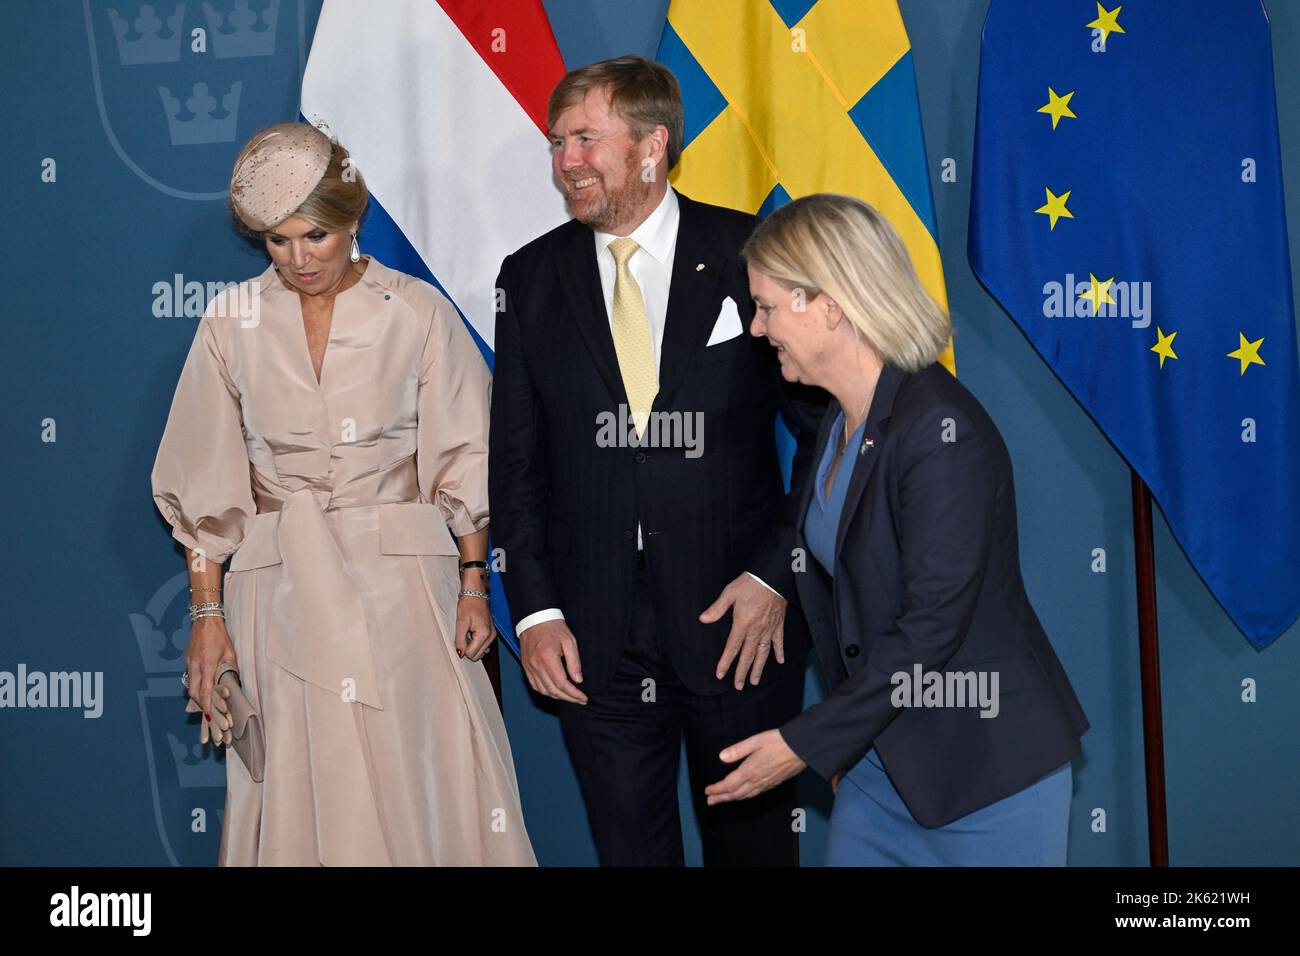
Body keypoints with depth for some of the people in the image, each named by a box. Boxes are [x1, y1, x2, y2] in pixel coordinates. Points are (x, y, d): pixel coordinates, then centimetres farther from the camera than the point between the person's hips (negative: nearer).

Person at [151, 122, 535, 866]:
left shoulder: (417, 312, -1)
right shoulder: (234, 322, 2)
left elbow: (463, 461, 2)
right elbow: (205, 487, 4)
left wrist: (474, 584, -3)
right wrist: (208, 615, 0)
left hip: (402, 580, -1)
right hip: (282, 588, 1)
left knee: (427, 788, -1)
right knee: (299, 799, 4)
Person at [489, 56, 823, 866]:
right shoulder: (531, 279, 4)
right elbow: (517, 461, 6)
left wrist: (778, 576, -7)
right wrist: (536, 610, -2)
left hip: (739, 620, -2)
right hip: (594, 638, 2)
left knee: (752, 843, 12)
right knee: (630, 848, 11)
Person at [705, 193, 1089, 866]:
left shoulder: (940, 432, -22)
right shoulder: (842, 423, 6)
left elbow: (931, 625, -23)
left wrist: (807, 743, -19)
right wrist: (843, 741, 10)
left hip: (987, 768, -8)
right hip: (881, 753, 8)